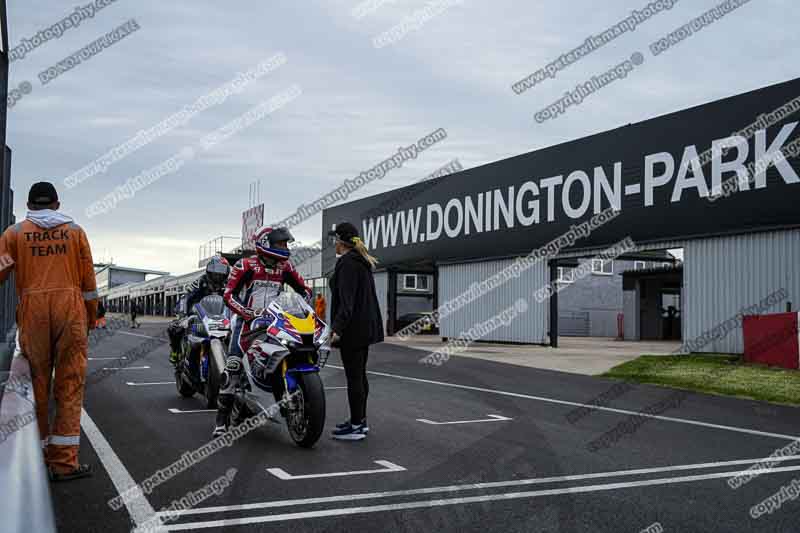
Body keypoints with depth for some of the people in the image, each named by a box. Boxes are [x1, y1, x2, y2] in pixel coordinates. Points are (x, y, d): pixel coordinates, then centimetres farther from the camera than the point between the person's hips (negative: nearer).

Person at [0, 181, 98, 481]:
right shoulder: (74, 231, 9)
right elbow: (88, 279, 8)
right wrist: (91, 318, 15)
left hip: (32, 312, 1)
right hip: (70, 310, 0)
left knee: (36, 385, 9)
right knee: (69, 387, 1)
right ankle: (63, 461, -1)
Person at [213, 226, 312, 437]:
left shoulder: (285, 267, 8)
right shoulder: (245, 265, -6)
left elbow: (304, 289, 15)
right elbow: (229, 294, -10)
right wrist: (246, 313, -23)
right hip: (247, 320, -4)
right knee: (233, 366, -13)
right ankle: (222, 416, -7)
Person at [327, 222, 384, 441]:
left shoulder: (347, 263, -13)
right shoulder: (363, 262, 17)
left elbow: (346, 299, -23)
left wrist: (337, 327, -29)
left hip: (353, 328, -10)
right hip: (366, 328, 10)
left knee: (353, 376, -6)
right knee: (360, 374, 15)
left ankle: (356, 427, -1)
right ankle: (360, 420, 23)